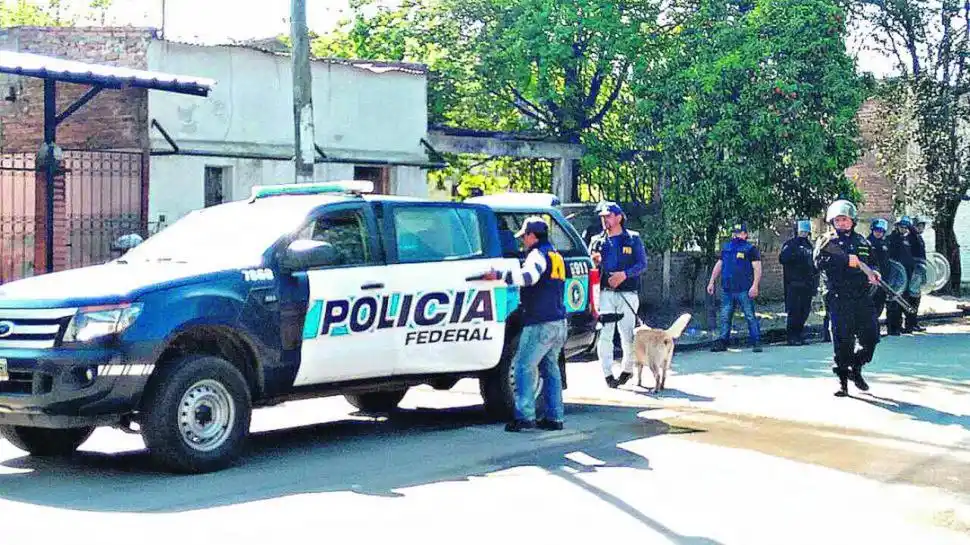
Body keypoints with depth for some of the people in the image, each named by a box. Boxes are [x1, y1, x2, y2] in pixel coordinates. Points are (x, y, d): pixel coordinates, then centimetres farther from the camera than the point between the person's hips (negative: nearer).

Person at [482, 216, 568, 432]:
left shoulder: (539, 253, -8)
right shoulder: (556, 255, 21)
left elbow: (528, 277, -27)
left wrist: (499, 275, -22)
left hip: (541, 323, -10)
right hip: (559, 322, 10)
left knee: (523, 366, -8)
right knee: (550, 368, 13)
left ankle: (525, 415, -14)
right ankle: (554, 417, 12)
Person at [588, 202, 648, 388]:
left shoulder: (633, 239, 6)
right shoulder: (597, 241, 14)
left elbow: (642, 264, 0)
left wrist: (624, 274, -16)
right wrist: (594, 262, -7)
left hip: (627, 293, -2)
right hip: (605, 293, 2)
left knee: (627, 334, 2)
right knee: (605, 334, -8)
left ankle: (628, 369, 22)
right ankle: (608, 374, -5)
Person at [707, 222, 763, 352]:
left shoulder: (750, 249, 0)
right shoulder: (726, 248, 17)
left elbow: (757, 268, -7)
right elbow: (718, 265, 23)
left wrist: (755, 285, -17)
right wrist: (711, 282, 18)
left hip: (744, 290, -5)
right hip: (727, 290, 5)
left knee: (750, 316, -6)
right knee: (725, 318, 7)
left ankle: (756, 342, -4)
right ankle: (722, 342, 13)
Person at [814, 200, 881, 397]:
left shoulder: (862, 242, 18)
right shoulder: (826, 241, 3)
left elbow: (873, 263, 25)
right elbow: (820, 261, -15)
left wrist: (874, 273, 2)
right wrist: (847, 260, -22)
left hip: (862, 297, 5)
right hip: (839, 297, -4)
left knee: (871, 336, 2)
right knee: (843, 340, -4)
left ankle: (855, 368, 25)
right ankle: (843, 380, 7)